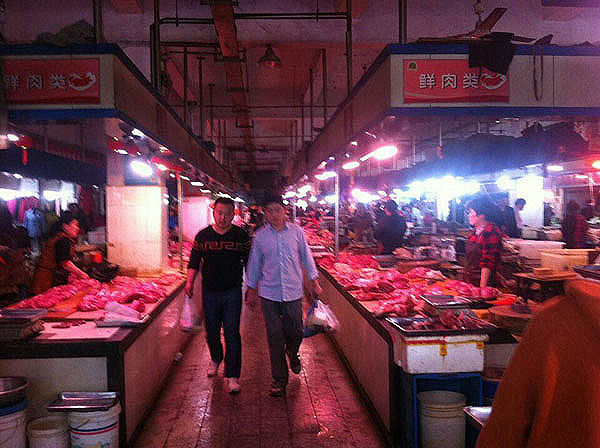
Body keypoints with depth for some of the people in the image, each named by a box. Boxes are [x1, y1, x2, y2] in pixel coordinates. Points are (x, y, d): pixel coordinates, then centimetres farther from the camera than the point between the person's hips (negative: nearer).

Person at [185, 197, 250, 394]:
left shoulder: (241, 236, -2)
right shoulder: (203, 236, 1)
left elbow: (248, 263, 3)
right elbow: (194, 261, 6)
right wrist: (190, 282, -7)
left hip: (232, 292, -2)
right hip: (210, 291, 2)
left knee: (232, 333, -5)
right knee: (211, 330, 15)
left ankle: (232, 376, 2)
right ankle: (215, 359, 42)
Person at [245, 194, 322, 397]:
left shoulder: (296, 231, 0)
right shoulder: (260, 236, 0)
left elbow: (306, 256, 9)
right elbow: (254, 263, 9)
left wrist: (314, 280, 9)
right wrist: (251, 288, 12)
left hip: (293, 291, 0)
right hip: (269, 293, 0)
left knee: (296, 331, 8)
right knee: (275, 337, 3)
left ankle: (292, 353, 44)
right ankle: (279, 379, 17)